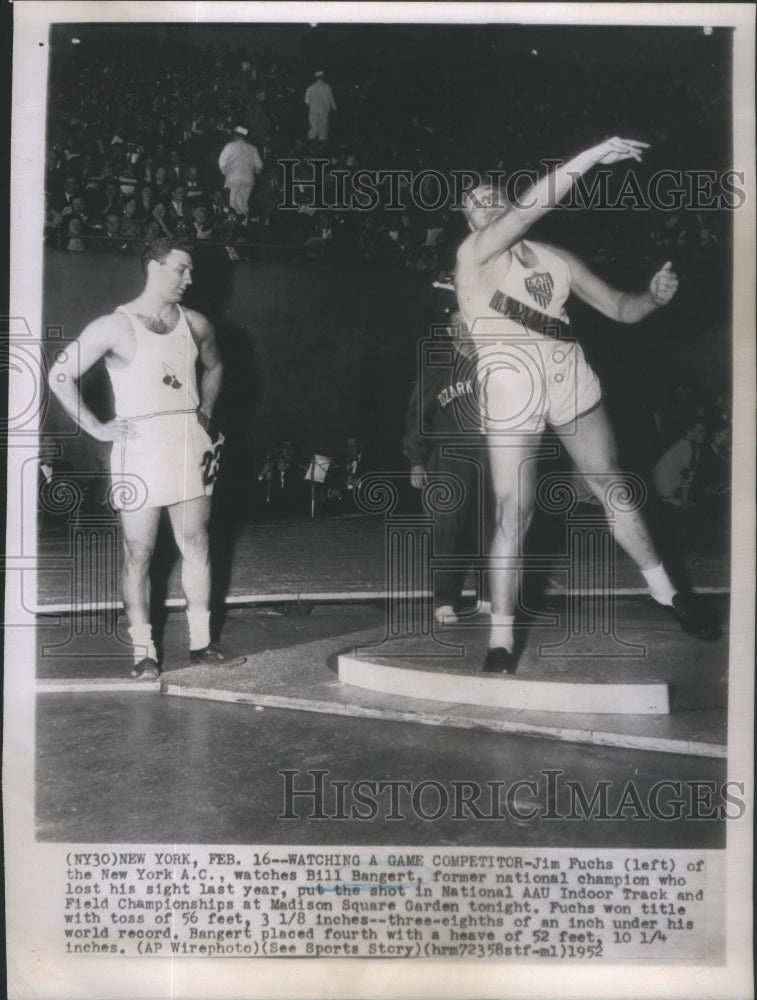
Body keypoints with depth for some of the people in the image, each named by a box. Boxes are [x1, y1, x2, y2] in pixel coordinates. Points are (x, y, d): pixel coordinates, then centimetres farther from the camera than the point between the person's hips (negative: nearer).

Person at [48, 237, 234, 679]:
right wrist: (97, 427, -6)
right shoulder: (115, 327, -5)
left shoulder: (196, 324, 9)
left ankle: (201, 640, 19)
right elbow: (61, 376, -5)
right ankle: (144, 650, 10)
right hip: (140, 448, -4)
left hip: (190, 444, 4)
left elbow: (215, 367, 29)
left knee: (197, 546, 8)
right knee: (139, 554, 1)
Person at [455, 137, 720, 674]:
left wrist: (654, 295, -6)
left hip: (572, 382, 4)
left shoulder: (557, 258, 12)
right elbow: (528, 209, -17)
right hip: (510, 394, -4)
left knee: (611, 484, 13)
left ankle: (665, 590, 28)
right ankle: (501, 637, -1)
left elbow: (620, 308, 15)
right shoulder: (472, 254, -1)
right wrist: (593, 155, -19)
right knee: (513, 512, -8)